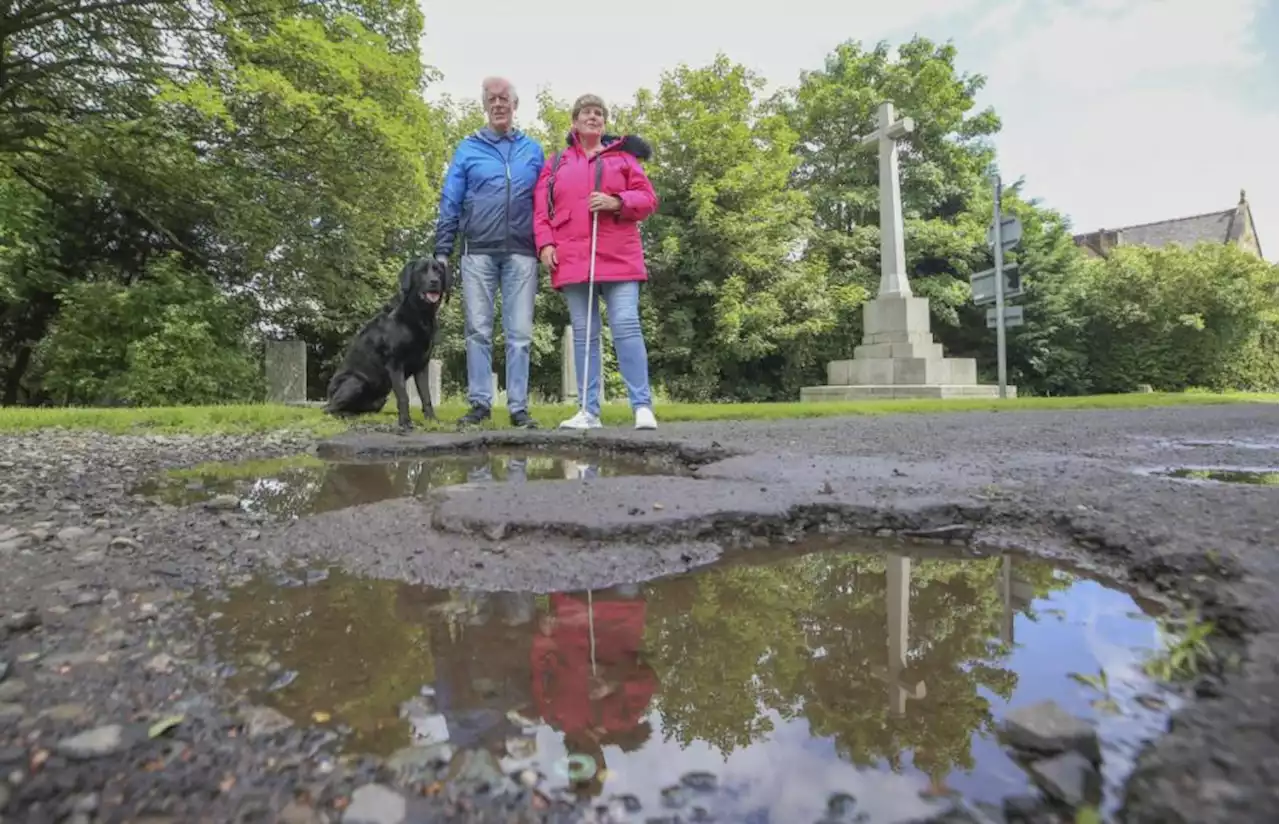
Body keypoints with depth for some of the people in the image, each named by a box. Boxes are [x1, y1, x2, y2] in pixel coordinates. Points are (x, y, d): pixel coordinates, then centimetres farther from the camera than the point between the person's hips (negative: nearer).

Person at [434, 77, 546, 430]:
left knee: (520, 333, -2)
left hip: (521, 254, 1)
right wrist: (442, 250, 0)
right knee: (478, 331, -1)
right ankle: (479, 403, 5)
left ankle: (518, 407, 2)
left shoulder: (533, 150, 15)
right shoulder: (467, 149, 11)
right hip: (478, 252, 0)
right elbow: (450, 202, 7)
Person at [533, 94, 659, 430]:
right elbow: (541, 208, 12)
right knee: (583, 334, 2)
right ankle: (589, 411, 6)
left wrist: (617, 202, -11)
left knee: (626, 327, -11)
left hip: (618, 258, -2)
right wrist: (545, 244, -3)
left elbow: (648, 198, 7)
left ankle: (642, 406, -8)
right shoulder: (556, 162, 19)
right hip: (572, 260, 2)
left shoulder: (623, 157, 15)